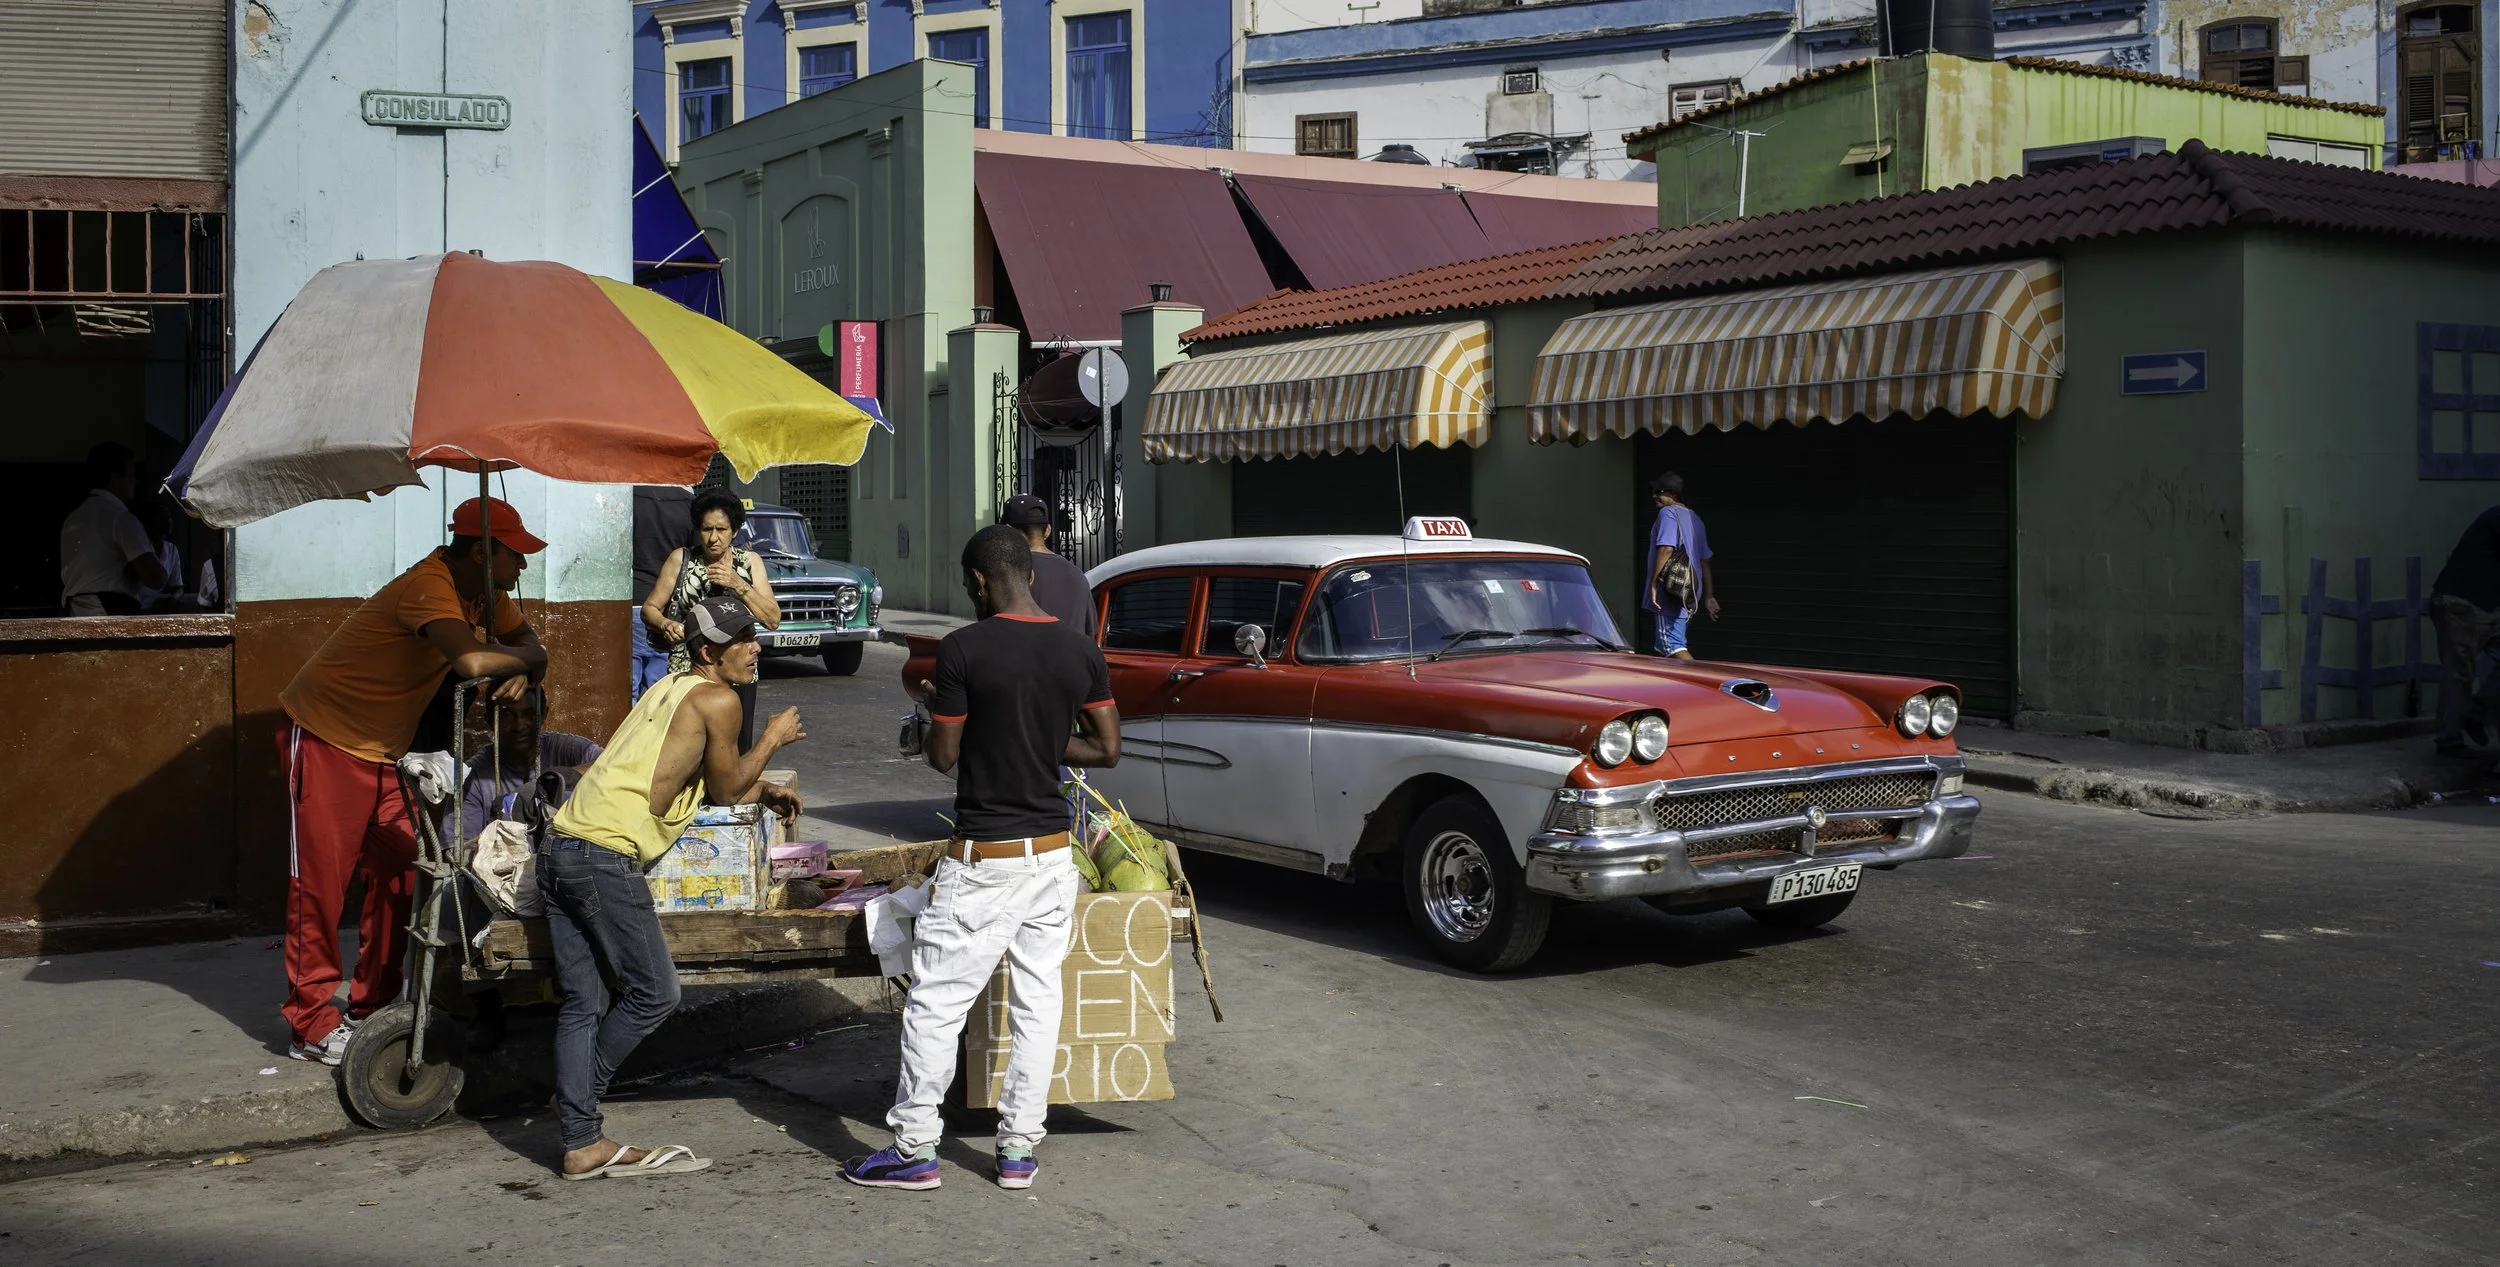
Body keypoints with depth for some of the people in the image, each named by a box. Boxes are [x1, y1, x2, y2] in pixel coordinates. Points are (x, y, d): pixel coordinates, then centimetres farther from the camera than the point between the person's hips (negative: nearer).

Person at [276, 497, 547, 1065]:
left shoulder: (481, 589, 0)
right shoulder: (430, 587, -29)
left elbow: (526, 643, 8)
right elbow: (472, 661, -45)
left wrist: (521, 673, -16)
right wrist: (526, 657, -24)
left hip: (384, 746, 9)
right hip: (327, 736, -9)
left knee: (399, 873, 6)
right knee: (320, 880, -5)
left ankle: (372, 1006, 16)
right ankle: (312, 1024, 0)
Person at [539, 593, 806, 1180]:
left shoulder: (671, 688, 22)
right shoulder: (718, 700, -5)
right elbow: (725, 790, 4)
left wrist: (761, 790, 24)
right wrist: (774, 738, 16)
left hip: (560, 846, 9)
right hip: (606, 857, -9)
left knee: (583, 1003, 9)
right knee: (653, 993, 4)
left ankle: (583, 1143, 11)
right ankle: (579, 1097, 14)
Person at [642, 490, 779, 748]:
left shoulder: (750, 562, 6)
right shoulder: (680, 559, 3)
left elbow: (773, 620, -1)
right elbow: (649, 608, 6)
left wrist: (739, 585, -13)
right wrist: (665, 625, -15)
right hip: (685, 674, -1)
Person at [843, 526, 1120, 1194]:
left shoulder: (964, 650, -14)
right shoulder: (1081, 651, 1)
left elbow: (943, 756, -8)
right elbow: (1107, 748, 7)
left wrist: (938, 707, 11)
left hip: (982, 859, -5)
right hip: (1052, 851, 5)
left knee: (935, 1002, 5)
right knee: (1037, 999, 11)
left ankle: (915, 1149, 10)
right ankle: (1019, 1147, 16)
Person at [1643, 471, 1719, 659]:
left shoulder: (1668, 513, -8)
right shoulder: (1694, 518, 20)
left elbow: (1666, 549, -20)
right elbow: (1705, 561, 21)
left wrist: (1654, 583, -19)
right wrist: (1709, 596, 23)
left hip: (1669, 593, -9)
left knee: (1671, 645, -13)